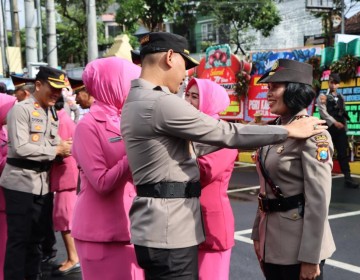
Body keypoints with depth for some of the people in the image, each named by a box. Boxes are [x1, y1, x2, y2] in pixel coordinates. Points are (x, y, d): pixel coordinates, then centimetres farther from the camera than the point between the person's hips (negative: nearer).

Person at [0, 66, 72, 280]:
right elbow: (20, 148, -19)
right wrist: (55, 150, -15)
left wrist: (64, 148, -7)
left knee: (36, 237, 14)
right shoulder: (21, 109, -10)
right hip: (21, 182, -7)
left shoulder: (52, 114, 15)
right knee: (19, 238, -2)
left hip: (42, 183, 8)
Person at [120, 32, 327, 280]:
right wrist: (288, 130, -8)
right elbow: (226, 133, -17)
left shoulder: (136, 101, 13)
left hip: (159, 227, 10)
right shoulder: (161, 102, -19)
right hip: (169, 231, -10)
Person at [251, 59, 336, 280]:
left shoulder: (312, 134, -15)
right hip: (272, 240, 8)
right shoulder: (274, 130, 9)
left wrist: (310, 258, -20)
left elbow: (319, 200, -19)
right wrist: (258, 234, 14)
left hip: (299, 243, -8)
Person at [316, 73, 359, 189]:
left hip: (340, 129, 4)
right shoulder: (323, 96, -2)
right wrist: (334, 123, -21)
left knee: (343, 153, 2)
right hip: (328, 128, -4)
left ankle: (348, 179, 2)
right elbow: (323, 112, -13)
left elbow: (343, 113, 12)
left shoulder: (341, 97, 14)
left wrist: (345, 126, 1)